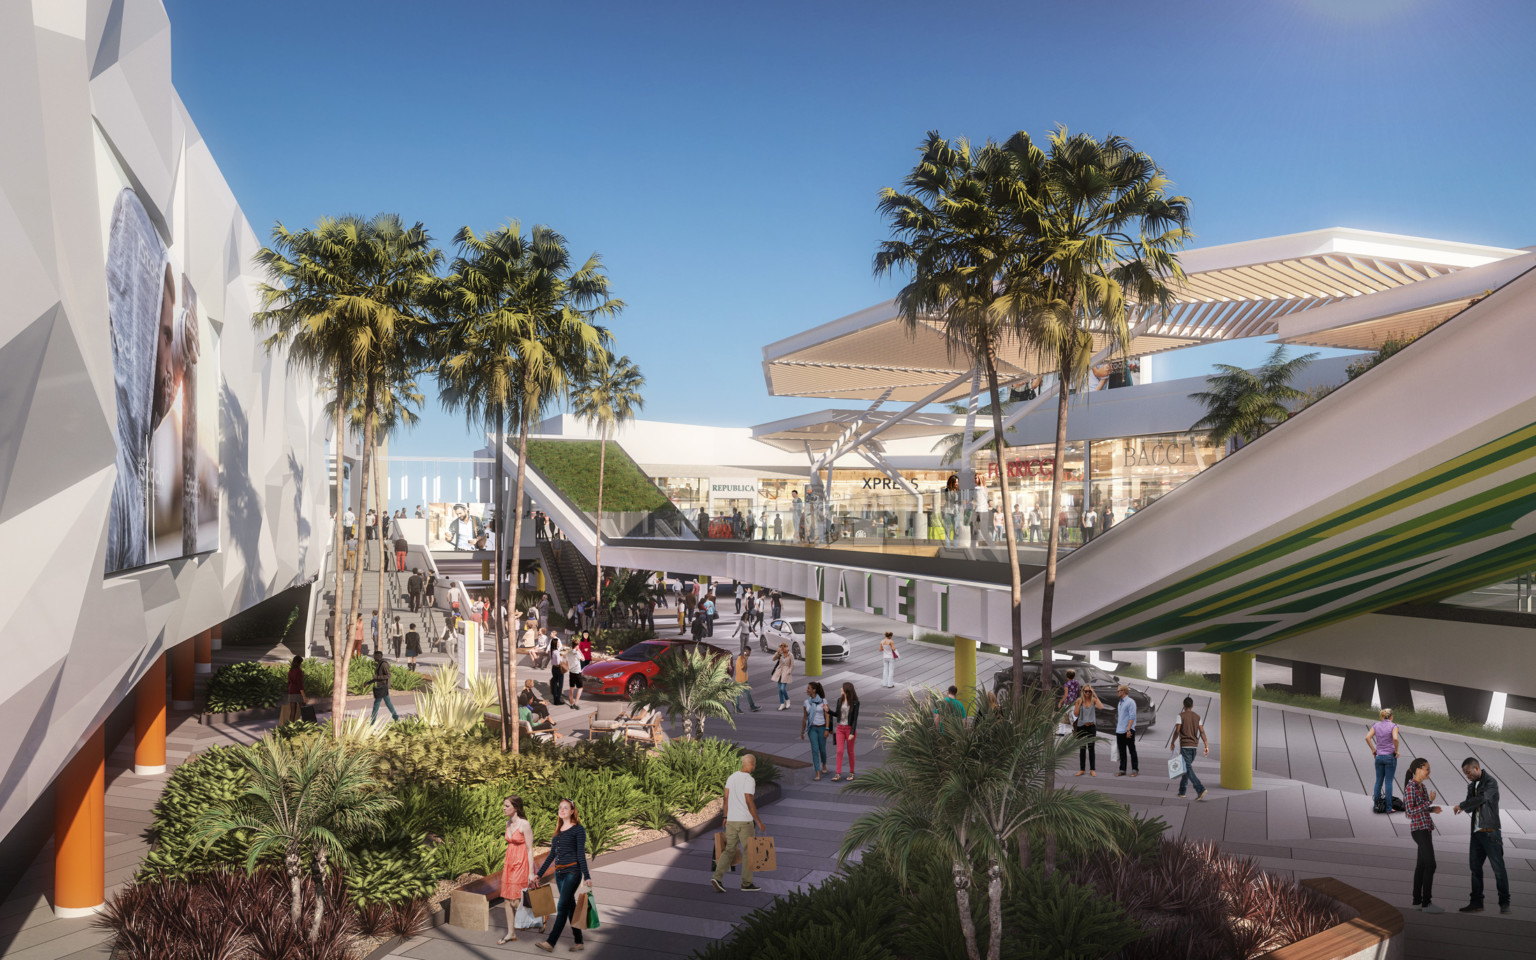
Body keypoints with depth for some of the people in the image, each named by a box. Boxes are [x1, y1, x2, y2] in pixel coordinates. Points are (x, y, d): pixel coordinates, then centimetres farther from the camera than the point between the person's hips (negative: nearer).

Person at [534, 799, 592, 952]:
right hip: (559, 873, 7)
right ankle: (579, 942, 15)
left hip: (572, 872, -7)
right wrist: (539, 874, 19)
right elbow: (552, 855, 19)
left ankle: (551, 942, -12)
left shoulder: (578, 829, -4)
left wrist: (586, 876, -14)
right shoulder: (558, 830, 15)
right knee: (570, 907, 9)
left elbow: (581, 854, -9)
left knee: (562, 907, -10)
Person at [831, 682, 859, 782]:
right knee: (839, 751, -4)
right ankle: (838, 774, -4)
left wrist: (852, 733, -20)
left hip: (850, 728, -4)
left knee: (850, 751, 8)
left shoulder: (855, 703, -13)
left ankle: (851, 773, 24)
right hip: (840, 728, 4)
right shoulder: (840, 700, 1)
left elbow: (855, 718, -15)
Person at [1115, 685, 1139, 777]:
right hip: (1119, 731, 8)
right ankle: (1122, 770, 12)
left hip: (1128, 731, -8)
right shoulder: (1120, 703, 17)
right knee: (1122, 752, 9)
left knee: (1132, 751, 0)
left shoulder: (1130, 702, -9)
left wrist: (1128, 729, -21)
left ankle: (1135, 770, 5)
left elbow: (1132, 717, -15)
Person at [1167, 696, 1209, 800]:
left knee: (1188, 769, -9)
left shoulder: (1181, 716, -6)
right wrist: (1206, 746, -3)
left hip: (1185, 745, -6)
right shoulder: (1197, 717, 8)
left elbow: (1177, 731, -11)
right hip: (1194, 745, 6)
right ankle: (1182, 791, 20)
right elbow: (1202, 732, 0)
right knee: (1186, 768, 16)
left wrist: (1172, 742, 2)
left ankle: (1200, 789, -24)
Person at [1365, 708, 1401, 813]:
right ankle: (1388, 808, 4)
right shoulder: (1393, 726, -7)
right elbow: (1395, 738, -23)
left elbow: (1367, 737, -6)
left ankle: (1376, 805, 12)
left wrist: (1373, 750, 4)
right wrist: (1396, 750, -9)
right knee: (1388, 782, 1)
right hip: (1390, 757, -4)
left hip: (1379, 757, 4)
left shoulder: (1376, 725, 5)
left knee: (1378, 781, 11)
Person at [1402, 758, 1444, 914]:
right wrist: (1429, 802, -19)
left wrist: (1432, 809, 6)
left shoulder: (1420, 786, 13)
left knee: (1422, 864, 10)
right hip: (1419, 829, -9)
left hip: (1425, 828, 9)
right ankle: (1426, 903, -6)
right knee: (1430, 865, -10)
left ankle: (1417, 900, 15)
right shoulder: (1410, 787, -16)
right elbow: (1410, 811, -20)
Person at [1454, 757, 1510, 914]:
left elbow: (1482, 798, -27)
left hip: (1490, 832, -8)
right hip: (1477, 832, 8)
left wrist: (1461, 805, -17)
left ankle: (1504, 903, 5)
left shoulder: (1491, 783, -10)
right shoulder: (1471, 785, 14)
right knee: (1475, 866, 7)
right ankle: (1476, 903, 12)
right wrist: (1465, 807, -10)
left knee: (1498, 867, -4)